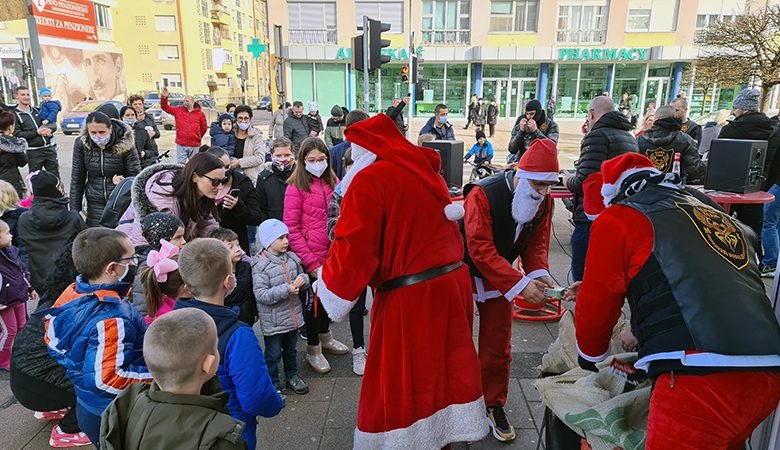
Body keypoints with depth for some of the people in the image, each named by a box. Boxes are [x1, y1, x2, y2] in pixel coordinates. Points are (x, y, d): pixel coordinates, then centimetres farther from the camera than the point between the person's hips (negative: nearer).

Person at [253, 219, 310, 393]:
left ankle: (292, 376, 43)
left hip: (293, 316, 6)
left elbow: (303, 275, 12)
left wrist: (303, 279, -13)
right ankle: (273, 384, 29)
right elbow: (261, 295, -24)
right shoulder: (260, 266, -19)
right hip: (273, 321, -6)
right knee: (273, 354, 10)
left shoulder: (292, 258, -1)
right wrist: (286, 290, -30)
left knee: (291, 349, 24)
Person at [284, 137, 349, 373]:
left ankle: (325, 336, 44)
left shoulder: (333, 182, 6)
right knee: (313, 301, 10)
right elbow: (291, 229, -12)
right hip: (311, 258, -5)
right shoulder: (296, 187, -10)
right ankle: (313, 349, 29)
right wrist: (311, 262, -14)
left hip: (333, 255, 5)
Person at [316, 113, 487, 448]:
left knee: (400, 380, 10)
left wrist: (327, 284, -3)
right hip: (451, 283, 8)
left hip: (410, 297, -8)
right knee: (441, 367, 22)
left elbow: (353, 248, -17)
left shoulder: (369, 180, -13)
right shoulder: (426, 170, 11)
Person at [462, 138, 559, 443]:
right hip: (464, 274, -5)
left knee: (497, 346, 11)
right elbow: (480, 250, -34)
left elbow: (537, 244, -4)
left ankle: (495, 405, 30)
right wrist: (520, 284, -38)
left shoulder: (544, 202, -10)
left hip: (500, 279, 5)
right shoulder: (482, 195, -30)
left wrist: (540, 274, -24)